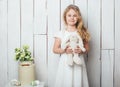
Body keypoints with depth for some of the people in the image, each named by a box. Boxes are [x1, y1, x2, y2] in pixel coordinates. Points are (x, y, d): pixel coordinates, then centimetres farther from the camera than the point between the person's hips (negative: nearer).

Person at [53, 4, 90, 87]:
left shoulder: (82, 32, 3)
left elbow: (87, 48, 9)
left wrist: (81, 50, -12)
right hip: (65, 63, 0)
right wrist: (64, 50, -15)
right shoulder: (61, 33, 0)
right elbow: (55, 49, 3)